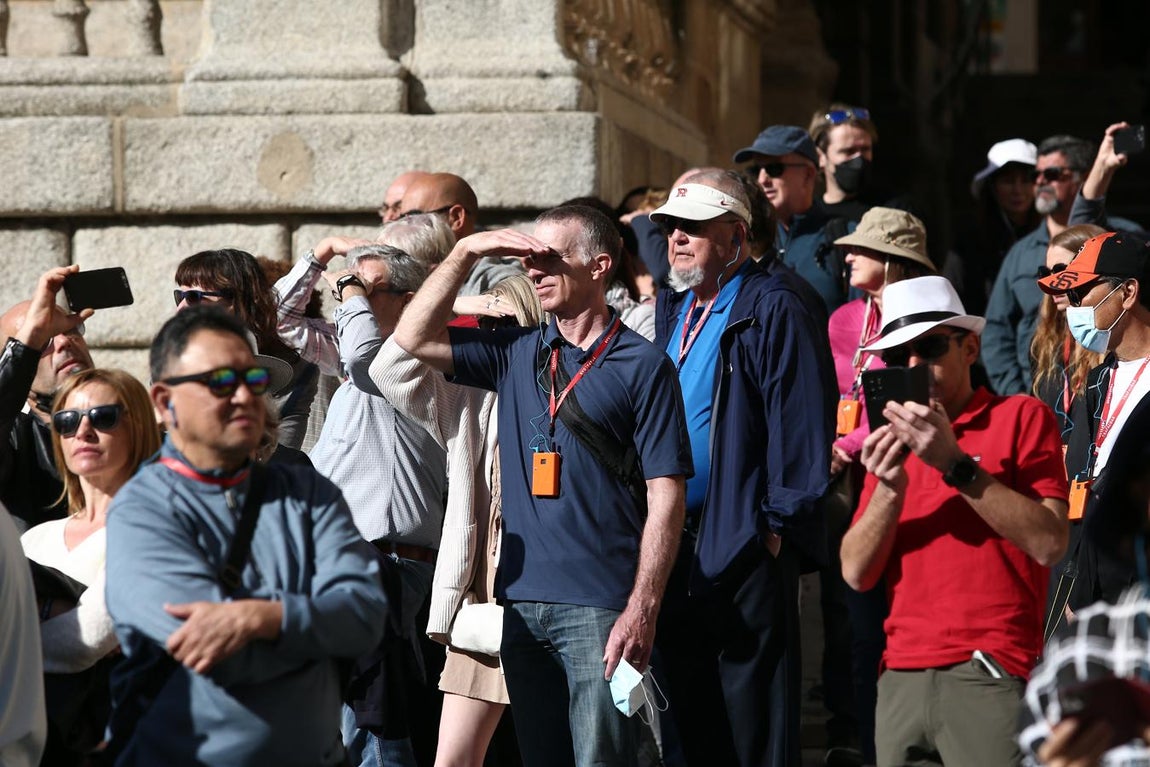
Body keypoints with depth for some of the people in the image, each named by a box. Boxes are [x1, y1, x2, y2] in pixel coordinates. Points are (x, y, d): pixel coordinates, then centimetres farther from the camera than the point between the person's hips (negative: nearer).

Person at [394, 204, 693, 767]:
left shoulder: (641, 365, -3)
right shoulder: (516, 353, 13)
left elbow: (664, 495, -6)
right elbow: (414, 338, 9)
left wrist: (642, 608, -14)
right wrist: (465, 254, 1)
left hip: (600, 610, -5)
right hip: (522, 603, 6)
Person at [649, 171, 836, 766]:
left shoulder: (773, 310, -9)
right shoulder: (673, 309, 16)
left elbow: (801, 427, -14)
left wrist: (779, 523, -17)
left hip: (744, 549, -8)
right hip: (674, 547, 8)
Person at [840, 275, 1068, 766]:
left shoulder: (1020, 418, 3)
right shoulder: (894, 443, 17)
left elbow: (1049, 543, -11)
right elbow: (856, 574, 8)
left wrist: (956, 466, -15)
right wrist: (889, 489, -8)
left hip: (989, 675, -5)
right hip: (901, 678, 5)